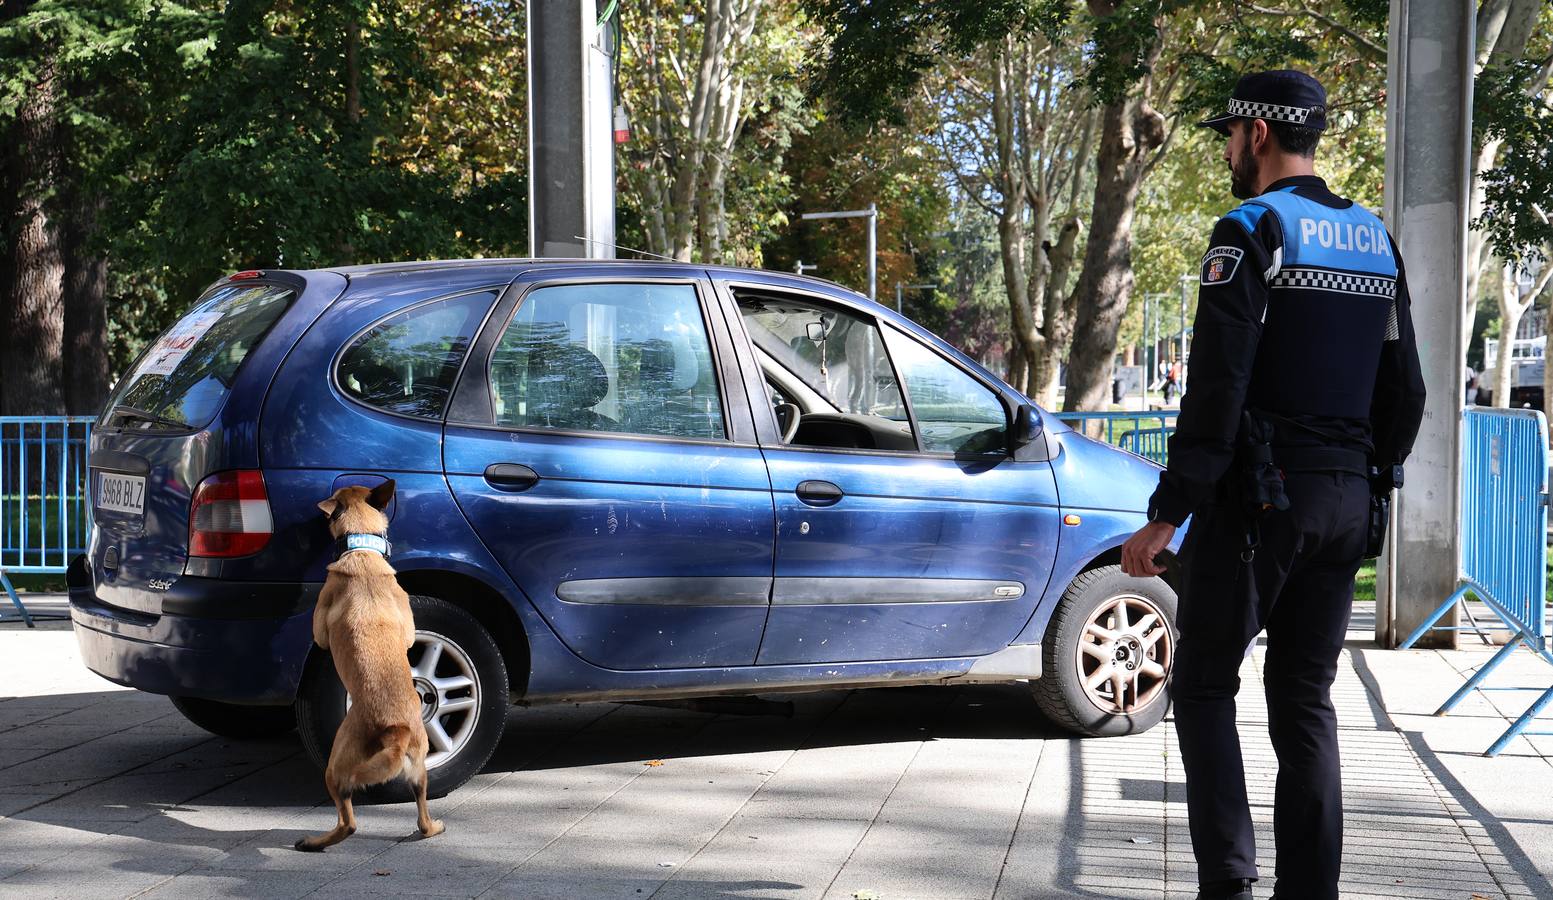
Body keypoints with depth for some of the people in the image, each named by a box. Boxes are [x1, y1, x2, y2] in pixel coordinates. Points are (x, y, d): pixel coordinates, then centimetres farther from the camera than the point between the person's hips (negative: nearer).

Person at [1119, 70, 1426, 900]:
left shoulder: (1251, 233, -9)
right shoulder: (1376, 242, 14)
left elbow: (1216, 389, -17)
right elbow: (1404, 394, 16)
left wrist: (1166, 515, -15)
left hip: (1258, 497, -7)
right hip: (1345, 504, 7)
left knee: (1204, 686, 3)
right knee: (1306, 701, 10)